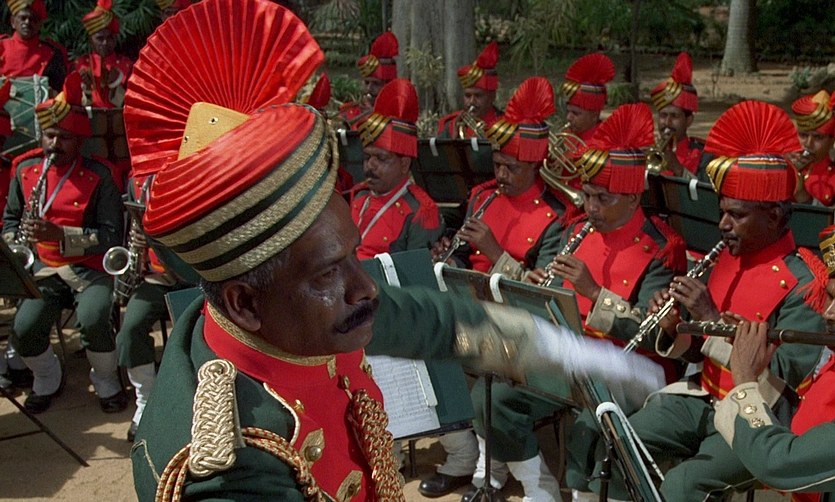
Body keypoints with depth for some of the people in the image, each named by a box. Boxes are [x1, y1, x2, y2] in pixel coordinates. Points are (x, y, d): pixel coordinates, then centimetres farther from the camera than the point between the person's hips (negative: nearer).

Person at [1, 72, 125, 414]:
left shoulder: (98, 176, -8)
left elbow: (112, 236, -12)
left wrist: (60, 235, -23)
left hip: (90, 268, -3)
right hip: (43, 268, 3)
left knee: (93, 319, -31)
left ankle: (106, 382, 1)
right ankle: (47, 379, 15)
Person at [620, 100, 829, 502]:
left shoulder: (802, 282, -15)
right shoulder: (728, 259, 7)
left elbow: (783, 376, -23)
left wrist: (711, 320, -26)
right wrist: (674, 329, -9)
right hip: (704, 398, 7)